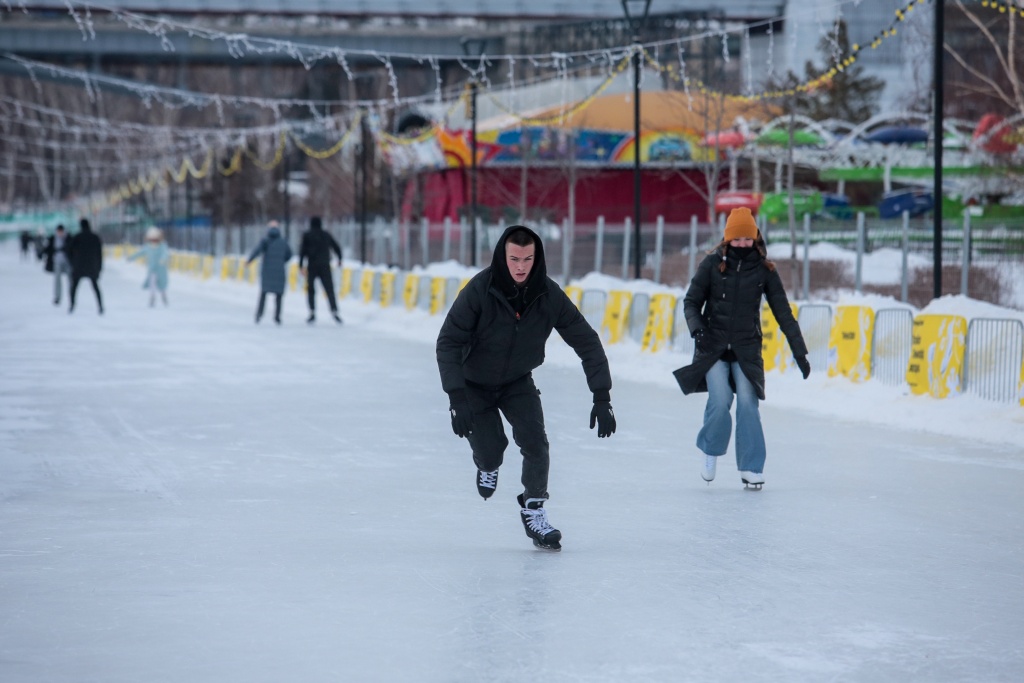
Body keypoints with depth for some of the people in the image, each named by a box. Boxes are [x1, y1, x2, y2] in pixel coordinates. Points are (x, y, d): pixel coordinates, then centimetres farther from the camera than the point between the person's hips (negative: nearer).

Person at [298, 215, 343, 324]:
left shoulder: (307, 235, 1)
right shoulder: (326, 235, 9)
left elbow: (302, 251, -7)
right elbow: (337, 247, 15)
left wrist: (301, 266, -8)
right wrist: (339, 259, 31)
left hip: (312, 266, -1)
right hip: (325, 266, 1)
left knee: (311, 290, 10)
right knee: (329, 290, -2)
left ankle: (312, 313, 1)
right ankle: (334, 312, -17)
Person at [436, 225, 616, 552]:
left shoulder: (549, 294, -21)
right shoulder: (479, 291, -29)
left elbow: (586, 341, -14)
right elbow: (448, 341, -26)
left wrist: (602, 397, -19)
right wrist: (456, 399, -34)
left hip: (517, 382, 2)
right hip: (474, 383, -2)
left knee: (535, 442, -14)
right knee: (490, 449, -10)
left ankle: (533, 509, 8)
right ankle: (488, 466, 30)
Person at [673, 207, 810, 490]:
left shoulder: (764, 270, -1)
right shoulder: (713, 264, -4)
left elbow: (783, 312, 2)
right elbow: (691, 301, 2)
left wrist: (799, 351, 0)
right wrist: (697, 328, -17)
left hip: (747, 350, 1)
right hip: (713, 347, -1)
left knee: (748, 404, -11)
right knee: (720, 402, -14)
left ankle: (751, 467, 2)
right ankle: (711, 453, 13)